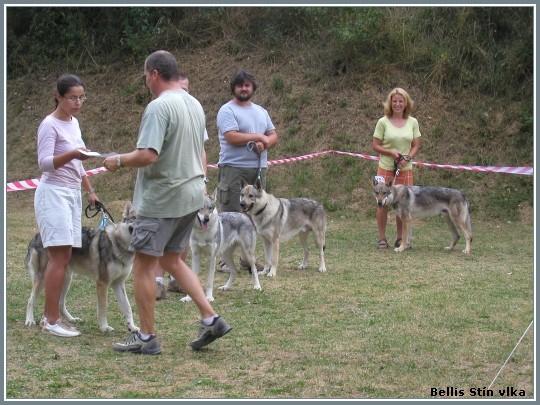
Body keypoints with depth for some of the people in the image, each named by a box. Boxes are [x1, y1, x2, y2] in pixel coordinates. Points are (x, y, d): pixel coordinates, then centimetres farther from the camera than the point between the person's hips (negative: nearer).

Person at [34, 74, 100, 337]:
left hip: (72, 194, 8)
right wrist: (71, 155, -35)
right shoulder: (50, 125, -10)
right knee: (59, 257, -12)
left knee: (62, 258, 4)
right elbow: (44, 163, -21)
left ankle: (49, 316, 9)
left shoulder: (73, 123, 14)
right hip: (53, 194, -8)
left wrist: (89, 190, 21)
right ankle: (52, 321, -9)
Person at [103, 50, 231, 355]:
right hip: (193, 193, 9)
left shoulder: (159, 107, -18)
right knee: (171, 259, 19)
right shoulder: (195, 104, 11)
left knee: (144, 264, 2)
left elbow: (147, 156, -25)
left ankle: (147, 338, 8)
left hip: (163, 198, -9)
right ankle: (211, 319, 12)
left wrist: (118, 161, -9)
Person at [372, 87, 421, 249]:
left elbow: (416, 146, 8)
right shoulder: (383, 122, -2)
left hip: (405, 169, 2)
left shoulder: (412, 122, 5)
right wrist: (391, 152, -16)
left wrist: (407, 158, -10)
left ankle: (400, 238, 16)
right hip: (385, 168, -2)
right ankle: (382, 238, 8)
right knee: (383, 203, 0)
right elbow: (375, 146, -1)